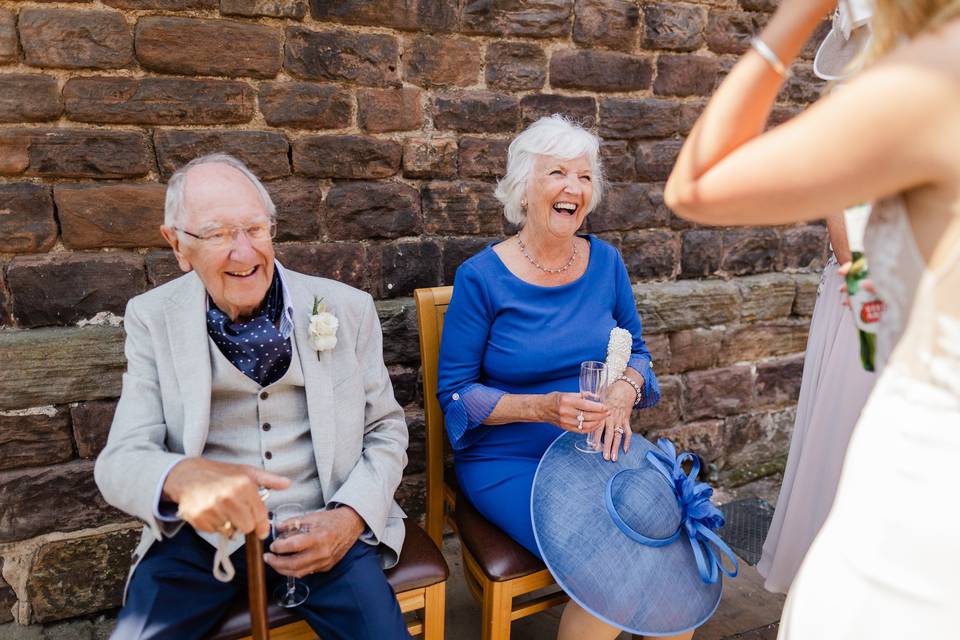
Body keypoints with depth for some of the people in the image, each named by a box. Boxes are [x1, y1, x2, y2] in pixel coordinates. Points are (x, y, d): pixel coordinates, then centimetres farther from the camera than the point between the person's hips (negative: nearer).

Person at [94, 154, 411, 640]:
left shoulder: (347, 309, -1)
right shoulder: (153, 319, -1)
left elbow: (385, 430, 5)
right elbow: (120, 460, -8)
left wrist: (351, 517, -13)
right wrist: (182, 477, -32)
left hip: (322, 526, 0)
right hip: (202, 532, 1)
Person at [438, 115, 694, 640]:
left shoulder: (605, 262, 4)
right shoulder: (481, 277, -10)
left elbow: (636, 350, 15)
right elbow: (454, 391, -7)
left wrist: (624, 391, -9)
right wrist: (542, 408, -22)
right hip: (509, 462, -4)